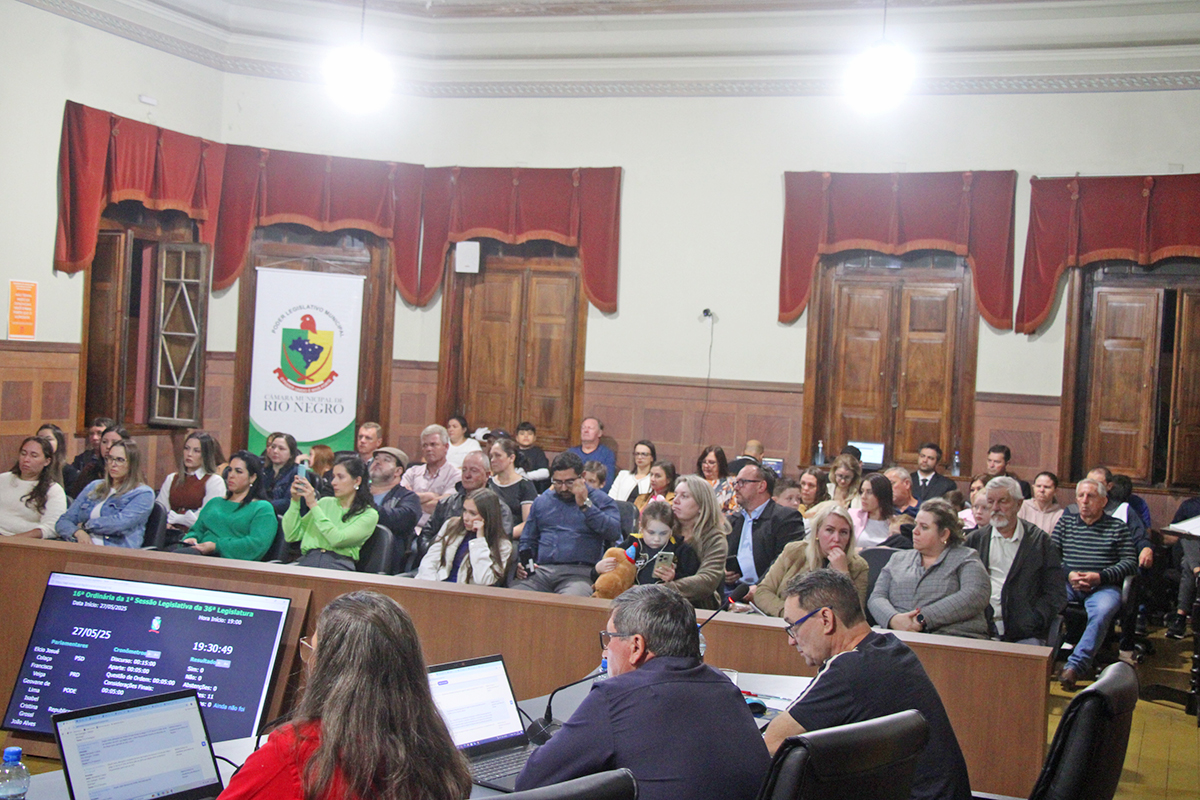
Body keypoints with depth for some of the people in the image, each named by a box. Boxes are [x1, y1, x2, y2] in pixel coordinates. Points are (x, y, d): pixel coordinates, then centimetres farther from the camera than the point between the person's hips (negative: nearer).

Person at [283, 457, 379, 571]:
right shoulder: (325, 503, 23)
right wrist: (295, 501, 6)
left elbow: (337, 539, -10)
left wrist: (313, 505, -7)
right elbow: (291, 536, 18)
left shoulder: (369, 514, 7)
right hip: (307, 562, 4)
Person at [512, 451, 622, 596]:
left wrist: (585, 504, -5)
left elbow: (614, 533, -7)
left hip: (578, 572, -4)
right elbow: (528, 541, 30)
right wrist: (524, 564, 9)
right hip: (541, 571, 4)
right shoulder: (541, 501, 25)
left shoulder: (600, 500, 12)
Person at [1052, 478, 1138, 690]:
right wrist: (1069, 574, -8)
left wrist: (1100, 576, -12)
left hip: (1103, 586, -2)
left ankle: (1074, 666, -41)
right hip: (1068, 583, 2)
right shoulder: (1066, 521, 19)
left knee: (1102, 612, -36)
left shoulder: (1118, 527, 11)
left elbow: (1130, 562, 3)